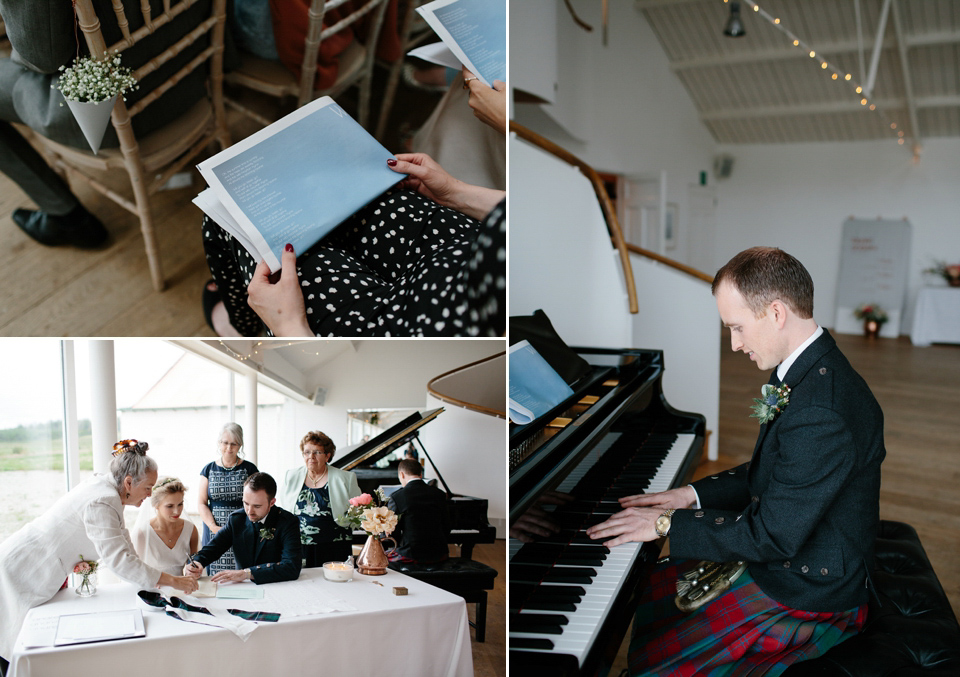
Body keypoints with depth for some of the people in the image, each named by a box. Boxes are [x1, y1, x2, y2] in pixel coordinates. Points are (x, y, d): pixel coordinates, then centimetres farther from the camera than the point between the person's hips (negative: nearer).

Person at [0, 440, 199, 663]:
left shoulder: (105, 485, -1)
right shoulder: (100, 503, -30)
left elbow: (120, 542, 7)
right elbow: (118, 559, -36)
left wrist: (149, 576, 0)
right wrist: (172, 581, -33)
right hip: (23, 569, -10)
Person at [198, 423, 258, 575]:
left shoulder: (249, 469, 4)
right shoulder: (209, 469, 9)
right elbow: (202, 503, 7)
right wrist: (214, 527, -8)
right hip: (214, 531, 1)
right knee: (215, 573, -4)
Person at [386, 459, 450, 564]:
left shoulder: (396, 497, -10)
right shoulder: (439, 494, 2)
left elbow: (392, 532, -5)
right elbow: (446, 529, 7)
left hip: (410, 556, -4)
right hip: (438, 555, 4)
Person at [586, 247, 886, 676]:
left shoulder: (822, 411, -32)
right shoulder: (808, 370, 1)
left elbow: (772, 537, -29)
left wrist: (668, 523, -20)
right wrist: (693, 494, 2)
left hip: (809, 594, -9)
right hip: (783, 550, 9)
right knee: (644, 594, 14)